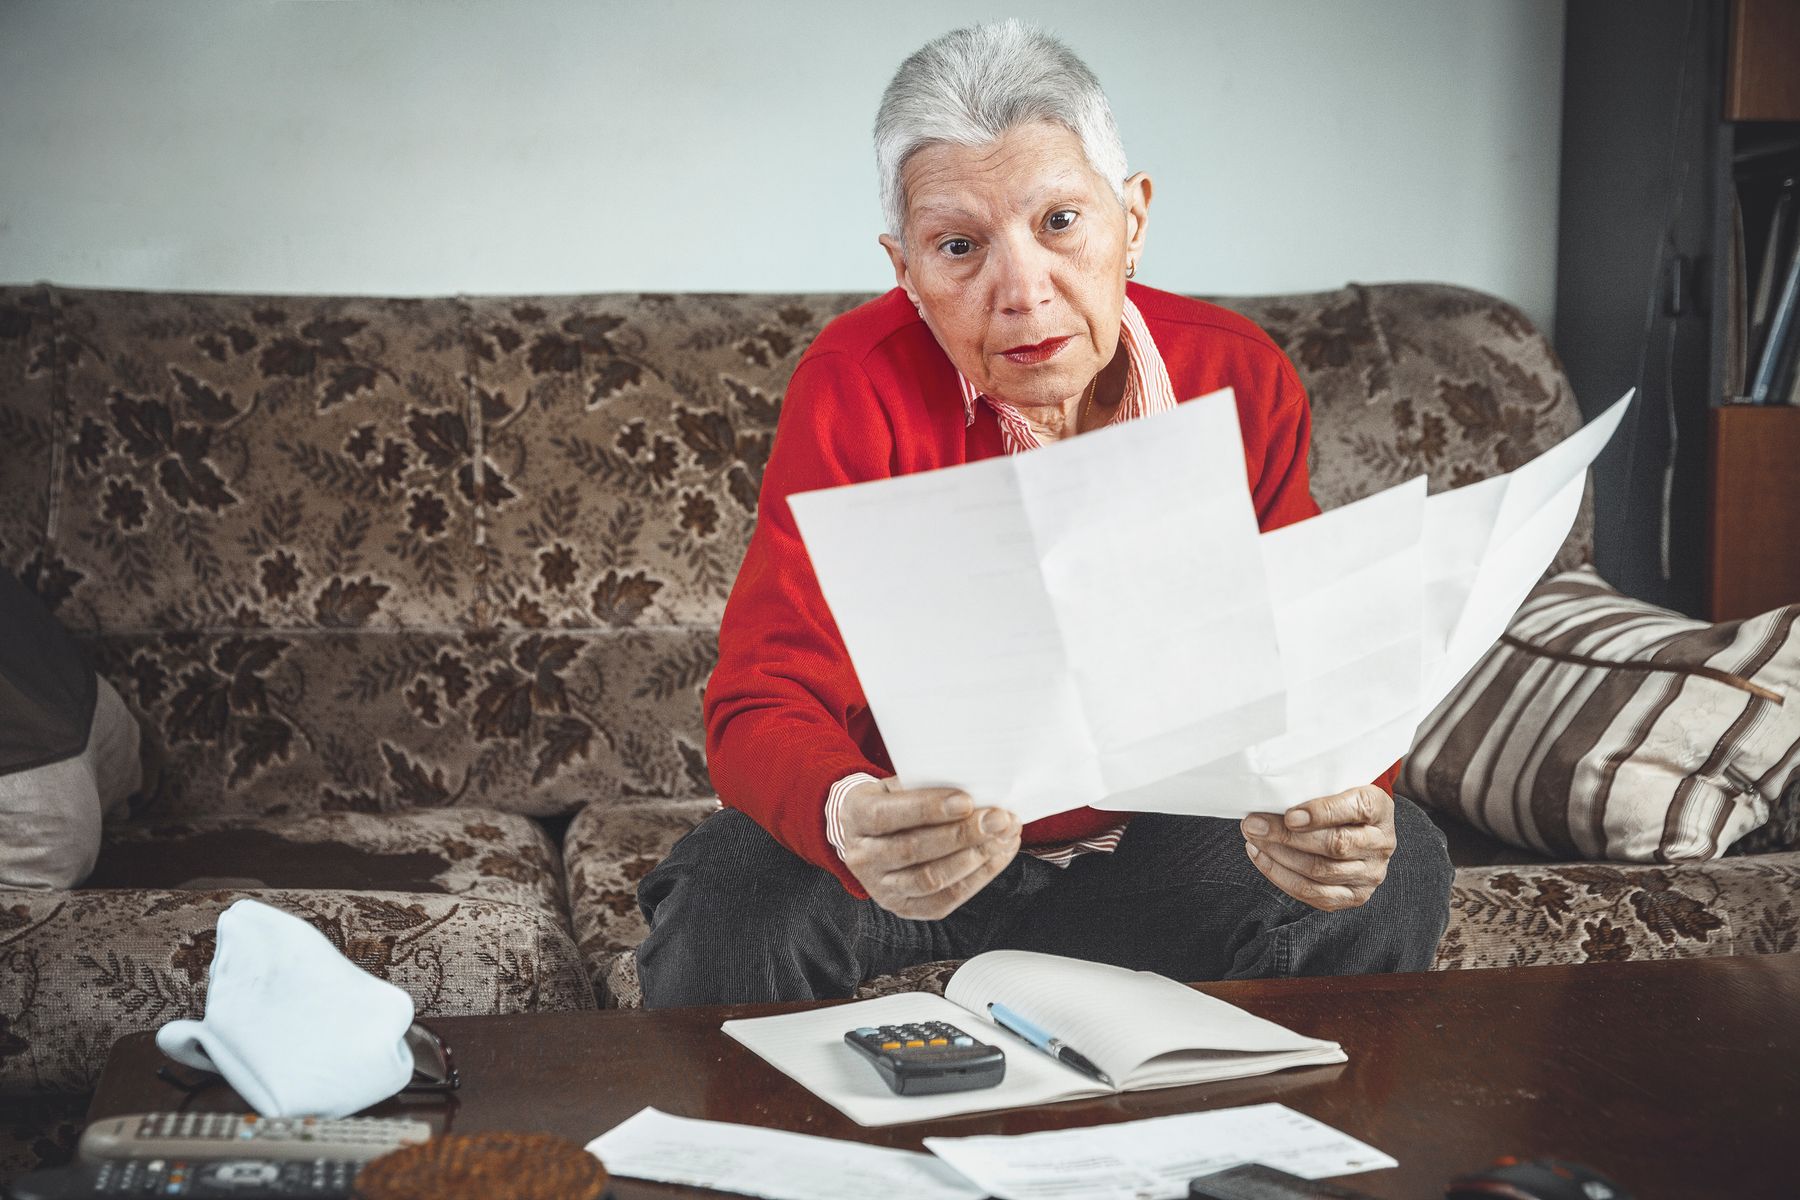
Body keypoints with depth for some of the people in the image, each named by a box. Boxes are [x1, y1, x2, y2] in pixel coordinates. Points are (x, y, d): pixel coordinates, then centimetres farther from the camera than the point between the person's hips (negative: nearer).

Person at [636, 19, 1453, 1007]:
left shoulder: (1240, 380, -12)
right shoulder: (856, 389, -20)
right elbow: (763, 703, -27)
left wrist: (1330, 808, -39)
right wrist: (851, 822, -52)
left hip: (1149, 832, 3)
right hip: (922, 837, -2)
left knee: (1399, 870, -20)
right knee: (730, 903, -31)